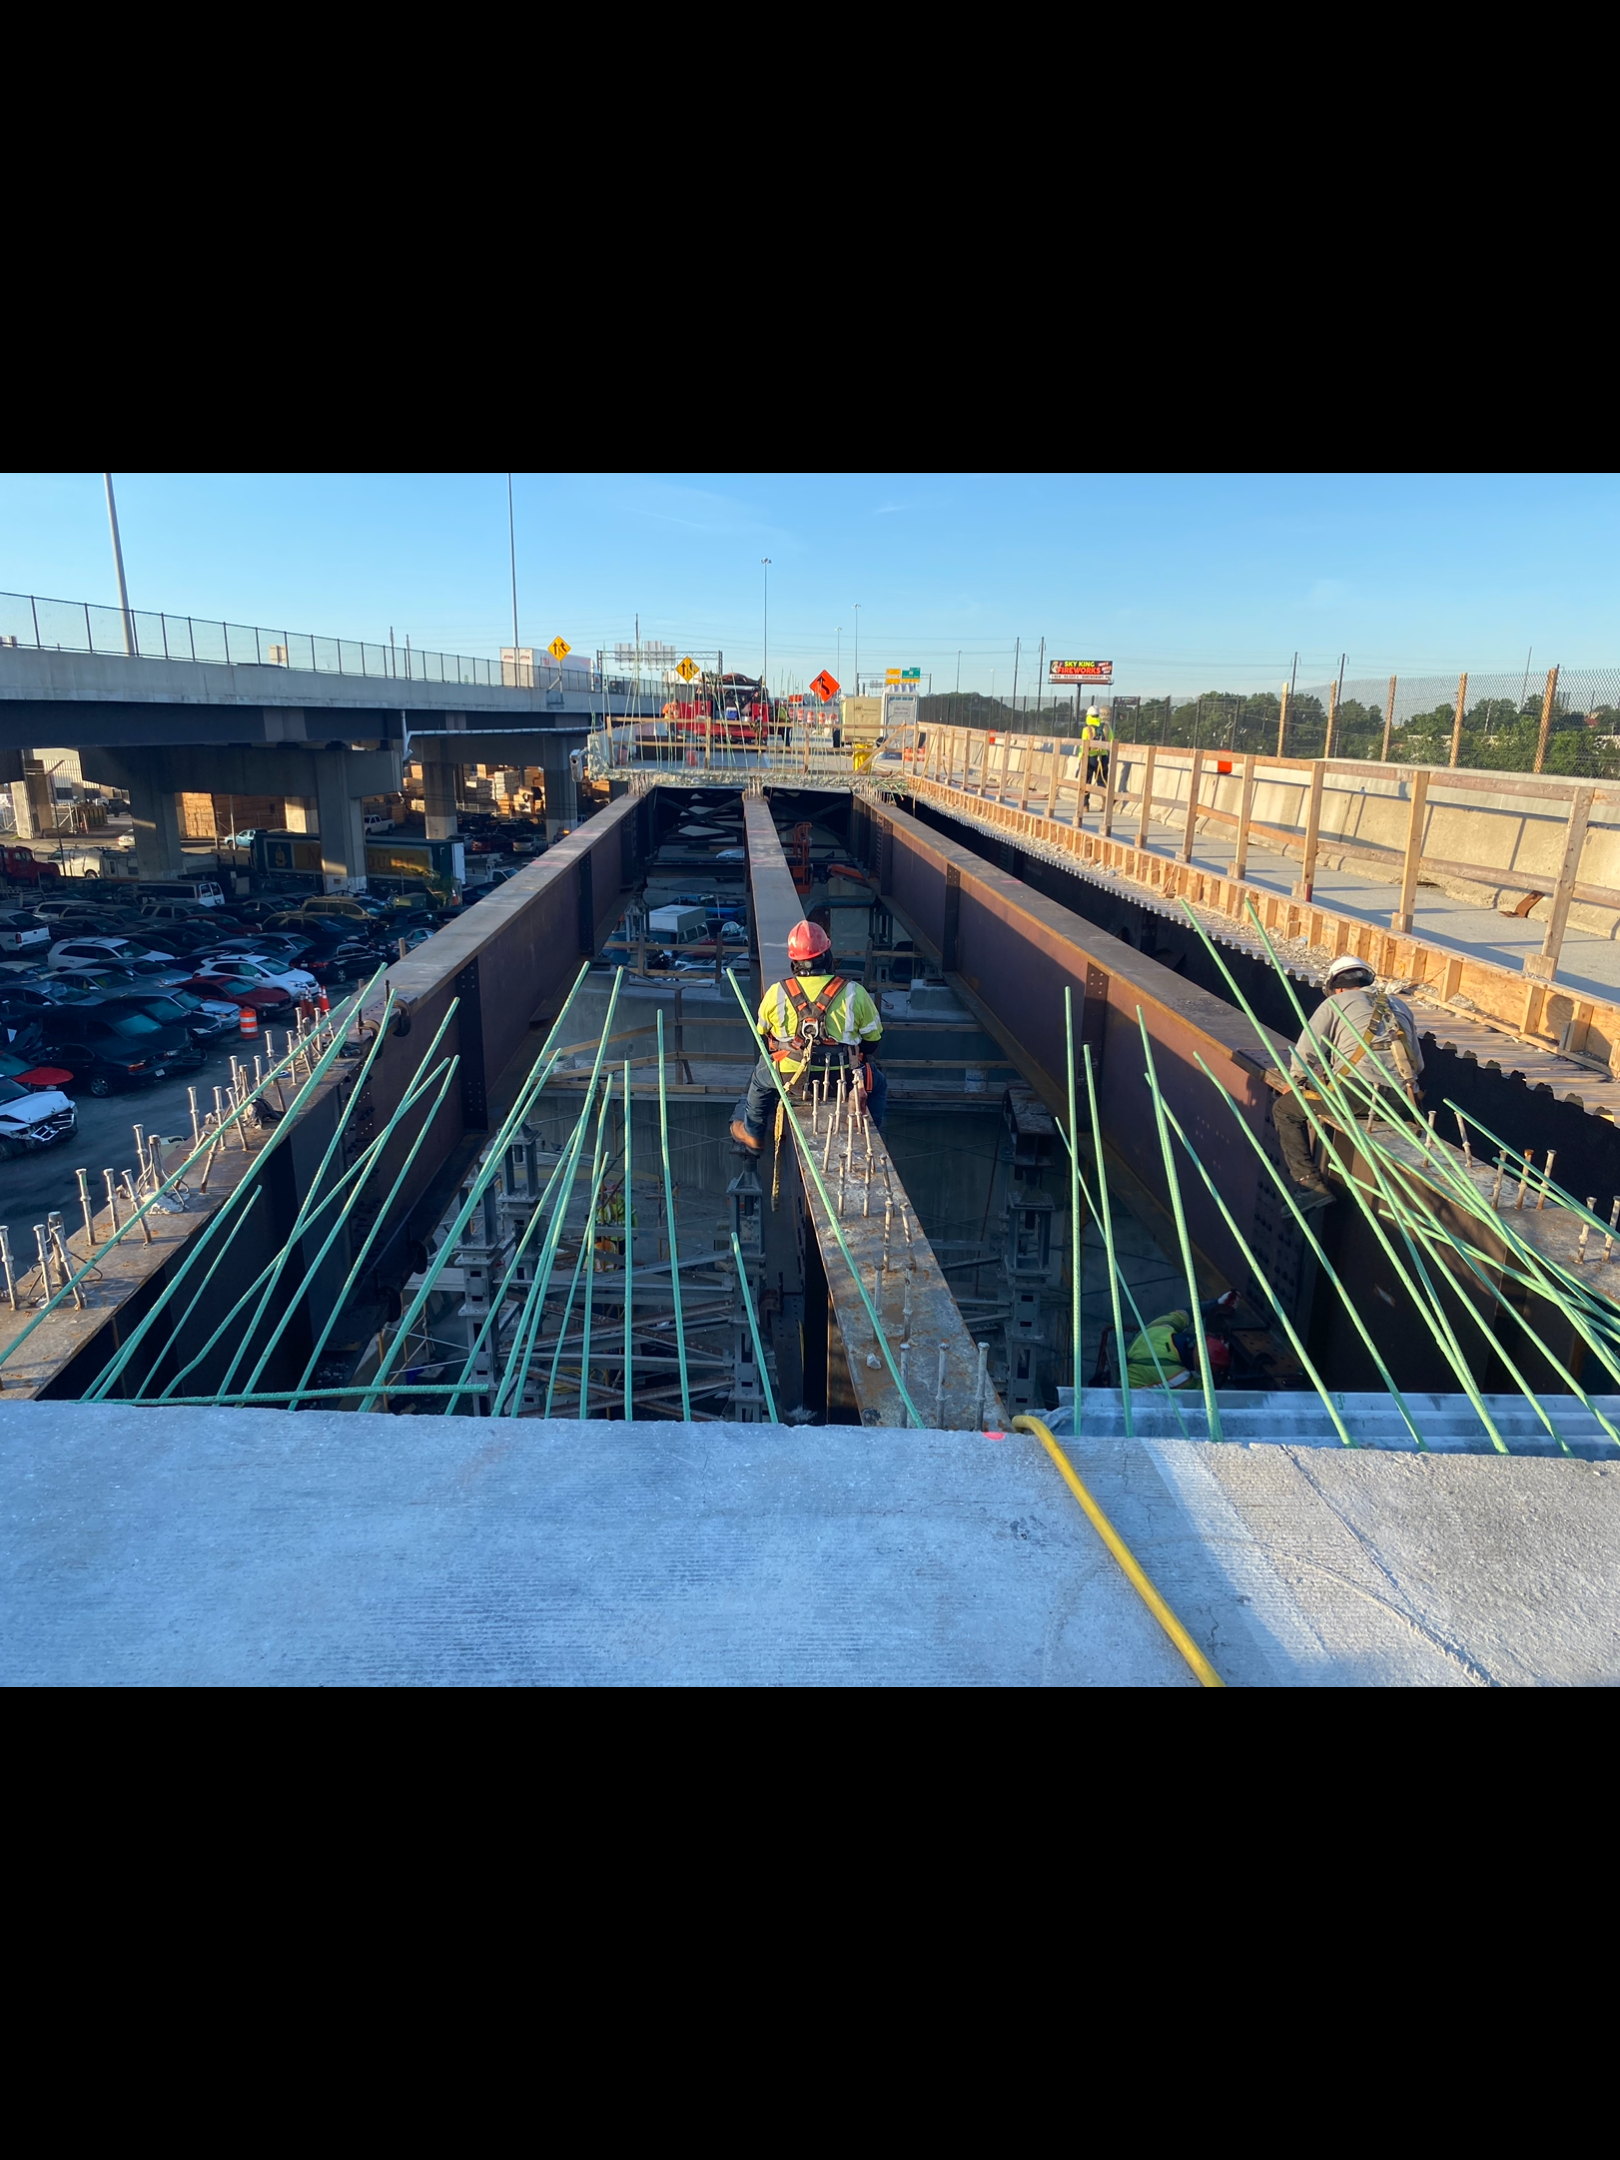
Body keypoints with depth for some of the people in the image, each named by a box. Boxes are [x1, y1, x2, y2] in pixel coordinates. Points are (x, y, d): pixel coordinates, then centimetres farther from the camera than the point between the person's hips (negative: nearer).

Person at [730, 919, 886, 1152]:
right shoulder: (854, 993, -8)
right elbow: (873, 1039, 3)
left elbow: (761, 1034, 11)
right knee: (878, 1084, 31)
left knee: (760, 1075, 35)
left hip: (791, 1079, 1)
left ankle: (752, 1133, 46)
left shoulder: (776, 993, -5)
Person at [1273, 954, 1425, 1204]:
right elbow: (1418, 1064, 26)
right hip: (1401, 1100, 6)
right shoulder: (1400, 1006, 29)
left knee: (1284, 1110, 11)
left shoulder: (1336, 1002, 14)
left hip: (1357, 1091, -6)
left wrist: (1297, 1082, 26)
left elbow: (1304, 1055, 8)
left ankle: (1310, 1183, -2)